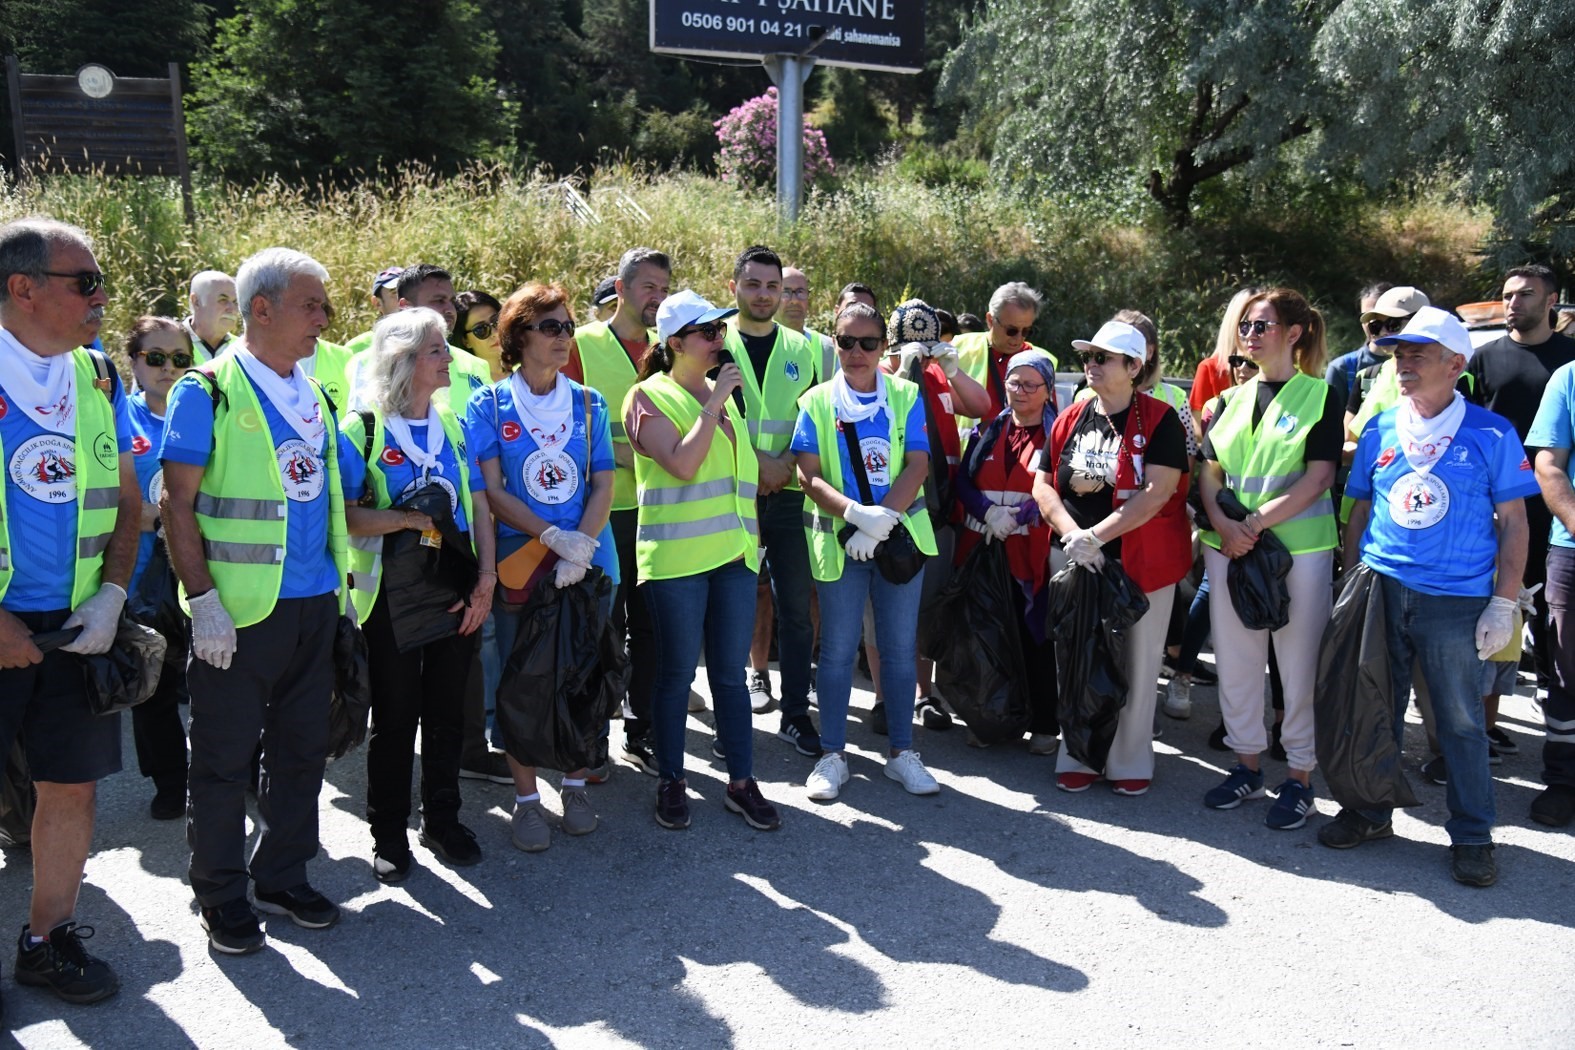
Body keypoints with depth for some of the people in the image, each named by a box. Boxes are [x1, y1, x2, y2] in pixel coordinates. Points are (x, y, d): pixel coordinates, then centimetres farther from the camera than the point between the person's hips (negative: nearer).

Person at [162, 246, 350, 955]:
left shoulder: (314, 397, 12)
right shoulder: (208, 392, -7)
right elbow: (178, 505, -10)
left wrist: (343, 587, 14)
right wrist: (202, 599, -17)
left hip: (315, 605, 6)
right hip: (240, 610, -6)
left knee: (302, 749, 14)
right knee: (224, 757, 5)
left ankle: (282, 876, 29)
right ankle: (221, 893, 21)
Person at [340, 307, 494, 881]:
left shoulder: (454, 424, 8)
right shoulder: (361, 428, -6)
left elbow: (479, 505, 7)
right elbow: (345, 516, -12)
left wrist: (487, 577, -2)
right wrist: (406, 518, -26)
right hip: (391, 593, -4)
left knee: (447, 710, 12)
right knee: (394, 717, 5)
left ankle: (442, 819, 29)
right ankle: (389, 834, 20)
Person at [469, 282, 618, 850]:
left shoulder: (588, 403, 7)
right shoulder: (489, 404, 0)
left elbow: (603, 486, 3)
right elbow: (491, 490, -6)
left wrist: (582, 547, -13)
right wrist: (553, 537, -18)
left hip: (588, 559, 2)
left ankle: (575, 784, 24)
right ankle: (526, 797, 17)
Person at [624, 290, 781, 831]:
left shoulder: (723, 392, 16)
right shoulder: (650, 397, -6)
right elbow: (684, 463, -20)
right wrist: (715, 401, -16)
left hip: (734, 552, 6)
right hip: (677, 557, -6)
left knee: (731, 672, 10)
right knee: (677, 673, 4)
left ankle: (741, 781, 18)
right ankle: (670, 780, 19)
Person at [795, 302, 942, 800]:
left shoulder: (906, 397, 4)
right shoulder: (818, 401, 2)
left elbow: (917, 466, -5)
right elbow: (809, 475, -6)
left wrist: (883, 521, -17)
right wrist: (857, 513, -22)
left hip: (901, 535, 1)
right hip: (838, 541, -1)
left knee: (900, 648, 8)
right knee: (838, 650, 4)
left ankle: (901, 752, 21)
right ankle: (832, 755, 16)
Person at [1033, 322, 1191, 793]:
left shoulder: (1159, 420, -7)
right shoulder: (1071, 420, 8)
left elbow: (1157, 492, -17)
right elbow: (1043, 486, 6)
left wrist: (1096, 535, -22)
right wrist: (1073, 534, -12)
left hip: (1143, 565, -4)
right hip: (1078, 563, 4)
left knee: (1137, 664, 5)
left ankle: (1130, 761, 19)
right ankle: (1079, 756, 22)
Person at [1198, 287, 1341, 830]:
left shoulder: (1320, 396, -1)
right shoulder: (1233, 398, 12)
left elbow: (1317, 479, -10)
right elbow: (1210, 470, 9)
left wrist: (1256, 522, -17)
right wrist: (1221, 523, -9)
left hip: (1300, 546, -5)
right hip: (1228, 546, 5)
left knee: (1299, 664, 2)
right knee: (1235, 659, 10)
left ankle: (1299, 776, 15)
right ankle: (1246, 764, 25)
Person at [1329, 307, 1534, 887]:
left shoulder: (1492, 434, -2)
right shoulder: (1379, 431, 7)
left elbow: (1512, 523, 0)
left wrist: (1504, 604, -5)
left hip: (1456, 601, -3)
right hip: (1380, 593, 3)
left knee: (1461, 719, 5)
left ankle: (1472, 834, 20)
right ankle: (1369, 811, 28)